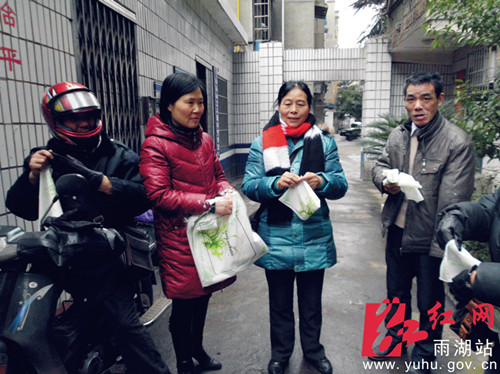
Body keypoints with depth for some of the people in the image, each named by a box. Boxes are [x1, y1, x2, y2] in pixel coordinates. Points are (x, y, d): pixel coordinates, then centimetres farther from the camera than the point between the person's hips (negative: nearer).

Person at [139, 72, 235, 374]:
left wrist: (227, 193, -7)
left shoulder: (205, 139, 10)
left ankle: (198, 348, 45)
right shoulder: (155, 145, -12)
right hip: (179, 238, -6)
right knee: (184, 303, 9)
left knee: (204, 295, 20)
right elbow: (159, 195, -18)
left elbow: (219, 176, 17)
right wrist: (208, 204, -23)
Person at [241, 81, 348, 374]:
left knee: (311, 301, 19)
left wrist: (322, 181, -22)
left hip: (314, 237, 1)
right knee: (280, 302, 18)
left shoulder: (324, 142, 3)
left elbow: (341, 185, -1)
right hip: (276, 237, 0)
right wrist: (275, 183, -25)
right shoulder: (261, 143, 0)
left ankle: (313, 350, 44)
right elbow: (249, 185, -6)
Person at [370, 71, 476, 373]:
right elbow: (379, 165, 14)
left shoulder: (457, 142, -17)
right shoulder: (398, 135, 2)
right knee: (396, 291, 24)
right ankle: (397, 337, 48)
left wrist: (442, 243, -21)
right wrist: (385, 180, -9)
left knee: (430, 302, 14)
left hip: (430, 238, -5)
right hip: (397, 230, 6)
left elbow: (453, 201, -20)